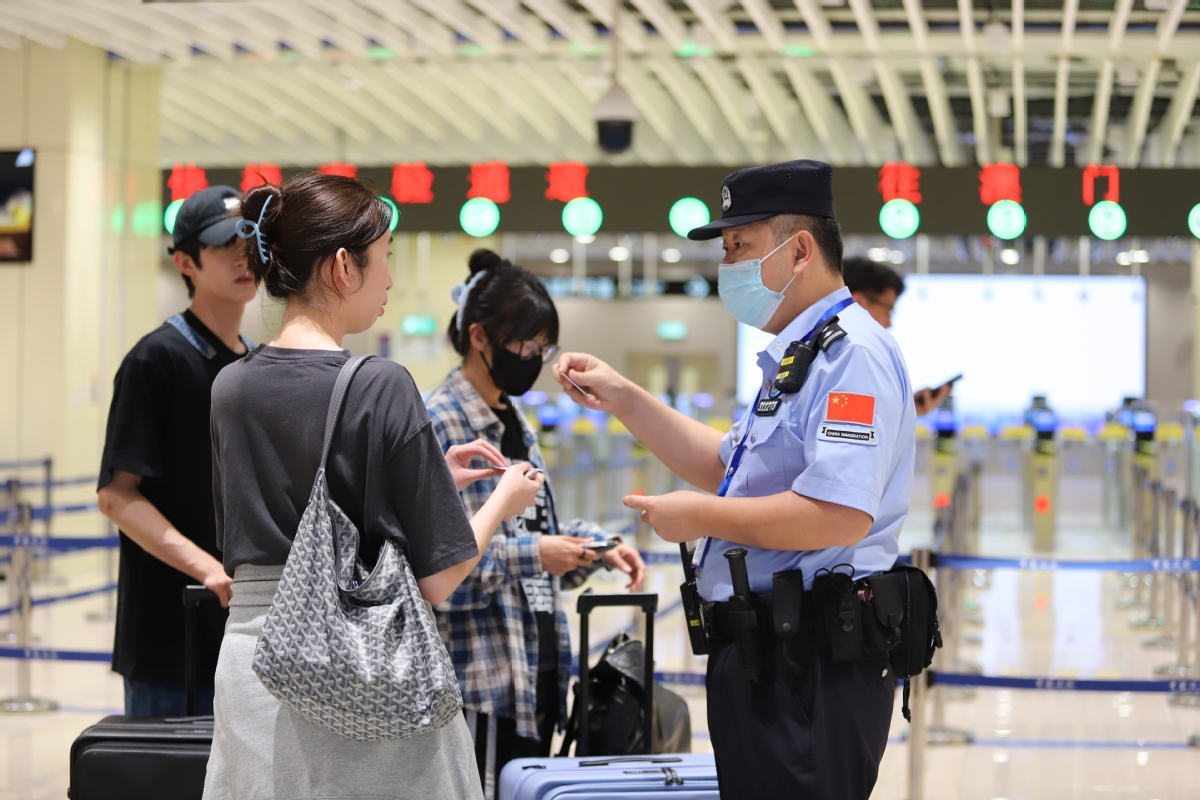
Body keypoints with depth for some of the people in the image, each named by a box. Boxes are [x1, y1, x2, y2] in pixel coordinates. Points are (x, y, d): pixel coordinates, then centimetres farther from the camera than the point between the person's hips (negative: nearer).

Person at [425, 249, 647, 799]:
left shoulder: (516, 422, 14)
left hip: (538, 665, 8)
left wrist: (596, 549, 5)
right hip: (481, 670, -8)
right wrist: (530, 554, -22)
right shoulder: (437, 423, -12)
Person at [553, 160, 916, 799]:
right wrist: (622, 398, 21)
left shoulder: (851, 353, -16)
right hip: (764, 656, 11)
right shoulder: (796, 358, 19)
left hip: (810, 669, -11)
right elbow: (725, 465, 29)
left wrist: (700, 517, -16)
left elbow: (838, 515, -27)